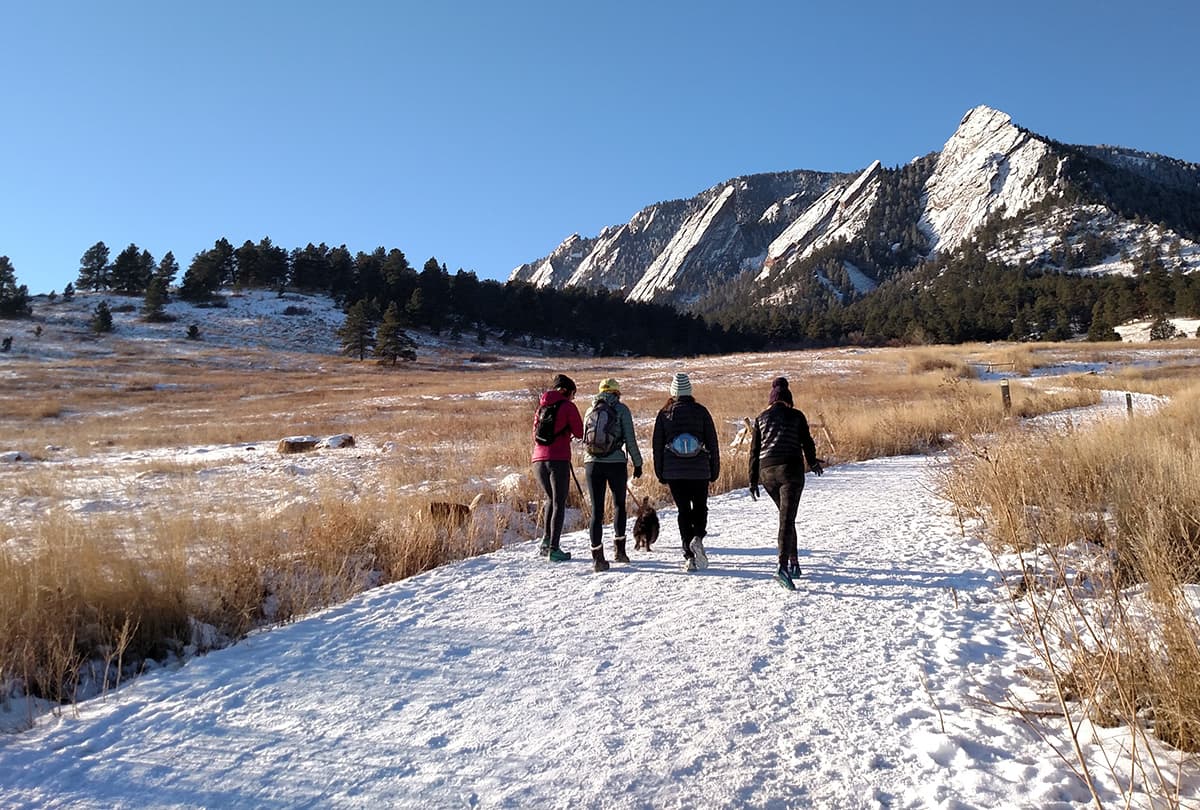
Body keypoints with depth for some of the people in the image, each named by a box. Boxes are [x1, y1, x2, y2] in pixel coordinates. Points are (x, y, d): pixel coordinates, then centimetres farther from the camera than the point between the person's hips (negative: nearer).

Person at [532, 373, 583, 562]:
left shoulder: (542, 406, 16)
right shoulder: (567, 406, -1)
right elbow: (579, 433, -1)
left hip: (538, 459, 5)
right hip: (559, 460, -5)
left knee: (551, 499, 23)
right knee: (559, 504, 2)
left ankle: (546, 540, 15)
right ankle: (554, 549, -1)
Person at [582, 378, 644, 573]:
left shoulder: (590, 410, 14)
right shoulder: (621, 409, 2)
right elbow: (630, 439, -2)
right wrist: (637, 463, 6)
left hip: (592, 463, 3)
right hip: (616, 463, -3)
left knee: (597, 510, 5)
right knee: (619, 505, 17)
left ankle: (597, 557, 2)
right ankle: (619, 549, 16)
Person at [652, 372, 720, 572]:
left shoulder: (664, 414, 2)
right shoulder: (701, 411, 1)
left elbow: (657, 445, 5)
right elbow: (712, 442, 2)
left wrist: (660, 473, 11)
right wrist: (714, 470, 9)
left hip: (673, 472, 1)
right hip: (699, 471, 0)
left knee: (683, 511, 8)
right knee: (700, 507, 16)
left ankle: (689, 556, 2)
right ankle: (697, 537, -11)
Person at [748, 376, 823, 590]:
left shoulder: (761, 418, 12)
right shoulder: (796, 416, 4)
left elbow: (754, 450, 9)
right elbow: (807, 442, 8)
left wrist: (753, 480, 12)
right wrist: (813, 462, 28)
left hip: (767, 472, 4)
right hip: (790, 469, -4)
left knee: (785, 515, 21)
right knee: (787, 518, -11)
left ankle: (793, 561, 26)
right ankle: (783, 566, -25)